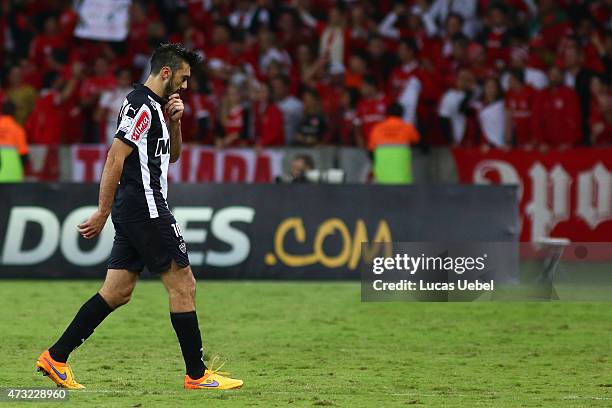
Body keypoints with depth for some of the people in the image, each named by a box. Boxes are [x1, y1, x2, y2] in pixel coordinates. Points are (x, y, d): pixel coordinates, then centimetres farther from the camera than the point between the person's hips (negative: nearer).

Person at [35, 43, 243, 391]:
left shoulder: (154, 106, 17)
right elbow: (115, 159, -18)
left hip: (134, 213, 10)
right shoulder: (141, 105, -14)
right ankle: (198, 374, 0)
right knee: (183, 285, -4)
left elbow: (171, 155, 27)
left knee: (117, 292, 8)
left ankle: (56, 358, 8)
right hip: (146, 209, -10)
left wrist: (174, 121, 9)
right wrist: (103, 213, -19)